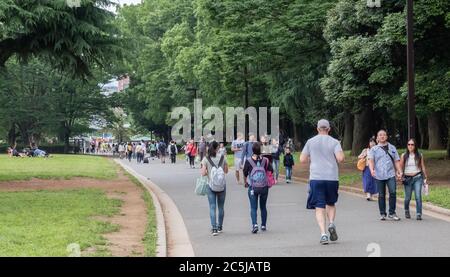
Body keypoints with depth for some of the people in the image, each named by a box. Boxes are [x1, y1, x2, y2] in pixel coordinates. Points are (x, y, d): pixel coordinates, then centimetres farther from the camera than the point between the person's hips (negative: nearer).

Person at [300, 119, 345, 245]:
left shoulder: (310, 142, 5)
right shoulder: (334, 142, 2)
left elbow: (302, 160, 4)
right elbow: (340, 158, -11)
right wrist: (340, 155, 11)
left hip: (316, 178, 0)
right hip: (332, 177, 0)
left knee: (319, 207, 0)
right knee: (331, 203, 20)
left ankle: (323, 233, -13)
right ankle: (331, 223, -5)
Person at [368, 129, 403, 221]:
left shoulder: (392, 148, 18)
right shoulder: (374, 149, 10)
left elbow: (396, 161, 18)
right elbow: (371, 160, -3)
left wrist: (399, 172, 6)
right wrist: (372, 170, -21)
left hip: (391, 174, 1)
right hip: (379, 175, -1)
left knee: (393, 192, -14)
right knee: (381, 195, 2)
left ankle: (392, 213, -5)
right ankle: (383, 214, 12)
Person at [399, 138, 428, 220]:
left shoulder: (419, 155, 5)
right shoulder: (404, 155, 4)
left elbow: (423, 167, 9)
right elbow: (401, 167, 5)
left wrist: (425, 177, 8)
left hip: (417, 178, 0)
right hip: (407, 179, 1)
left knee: (418, 196, -13)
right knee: (407, 197, 6)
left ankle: (419, 214, -11)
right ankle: (406, 211, 33)